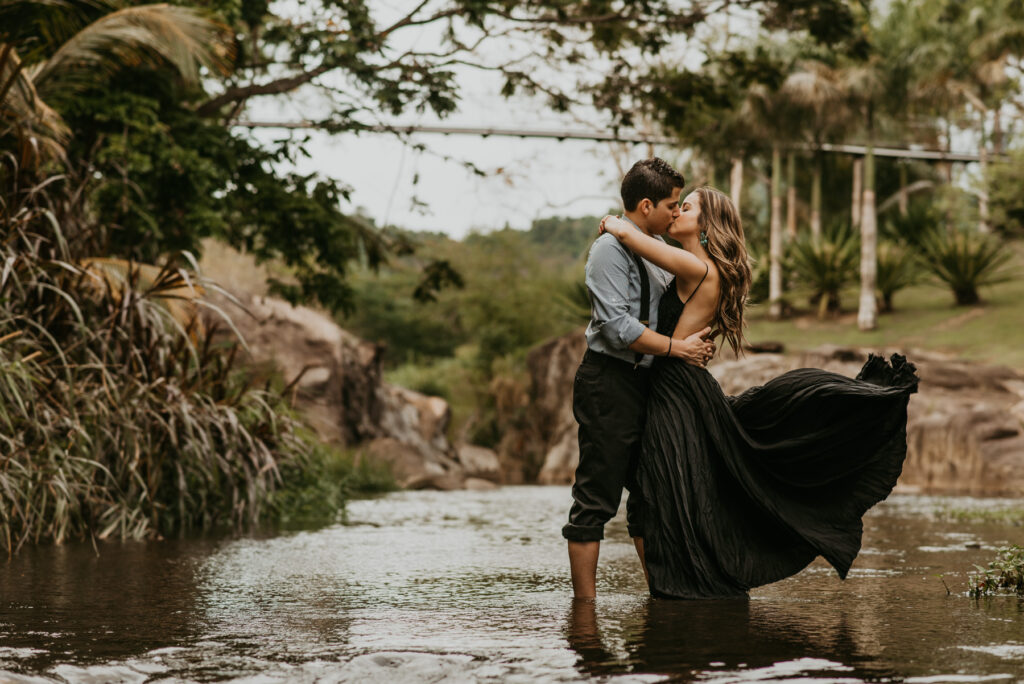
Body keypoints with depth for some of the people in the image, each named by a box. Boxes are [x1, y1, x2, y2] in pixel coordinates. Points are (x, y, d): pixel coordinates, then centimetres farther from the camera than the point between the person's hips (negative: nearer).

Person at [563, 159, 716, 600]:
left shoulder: (658, 247, 15)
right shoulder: (611, 248, -13)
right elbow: (619, 326, -21)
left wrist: (699, 342, 13)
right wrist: (678, 348, -15)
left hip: (646, 382, 9)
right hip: (608, 384, -9)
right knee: (596, 499, -6)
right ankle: (584, 604, -3)